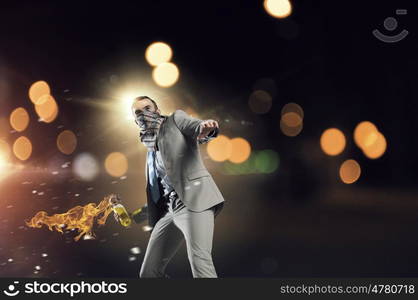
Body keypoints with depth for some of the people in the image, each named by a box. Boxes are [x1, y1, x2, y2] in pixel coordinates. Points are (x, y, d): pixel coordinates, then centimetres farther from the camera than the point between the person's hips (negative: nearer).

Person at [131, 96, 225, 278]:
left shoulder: (176, 119, 9)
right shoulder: (150, 151, 26)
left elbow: (198, 127, -11)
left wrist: (206, 128, -35)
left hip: (194, 200, -8)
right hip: (169, 210, 8)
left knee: (199, 261, -27)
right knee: (149, 272, 6)